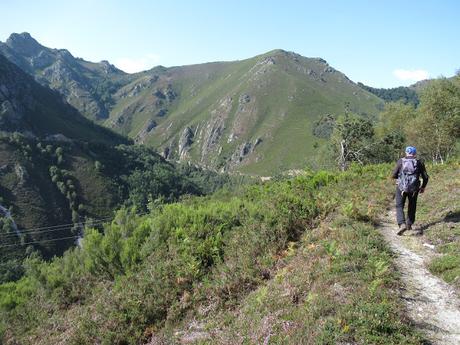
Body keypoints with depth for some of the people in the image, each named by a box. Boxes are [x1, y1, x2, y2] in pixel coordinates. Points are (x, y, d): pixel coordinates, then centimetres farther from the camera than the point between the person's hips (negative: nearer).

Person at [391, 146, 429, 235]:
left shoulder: (401, 161, -3)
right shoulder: (419, 163, 1)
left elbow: (394, 175, -4)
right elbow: (425, 177, 1)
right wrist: (423, 187, 17)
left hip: (401, 188, -2)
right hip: (414, 189, 2)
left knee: (399, 207, 5)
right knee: (412, 207, 22)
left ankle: (402, 224, -15)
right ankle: (409, 224, 26)